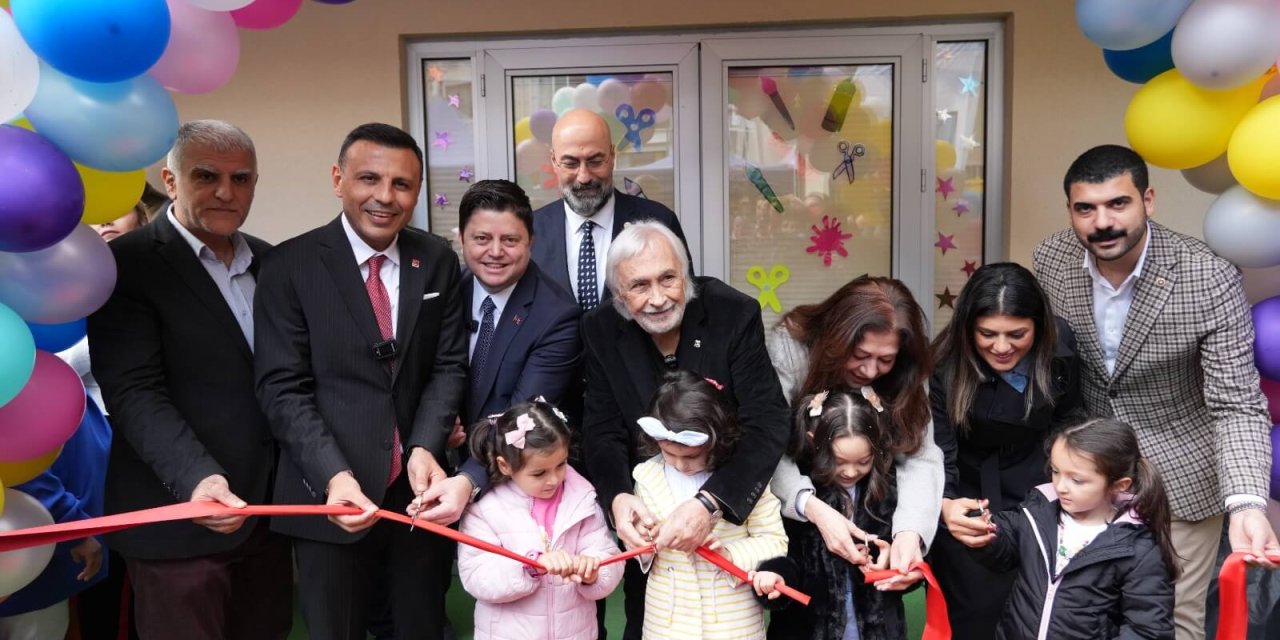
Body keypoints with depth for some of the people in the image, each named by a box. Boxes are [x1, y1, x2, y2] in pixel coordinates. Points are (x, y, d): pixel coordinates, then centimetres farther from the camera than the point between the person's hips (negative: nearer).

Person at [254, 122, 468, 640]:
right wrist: (334, 475, -22)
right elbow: (283, 388, -10)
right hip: (331, 493, -2)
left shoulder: (438, 262, 2)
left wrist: (425, 449, -13)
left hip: (418, 485, 3)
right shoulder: (290, 266, -7)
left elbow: (449, 366, 3)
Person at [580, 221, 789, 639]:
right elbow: (603, 433, -12)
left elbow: (767, 424, -27)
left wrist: (712, 503, -42)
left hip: (732, 510, -1)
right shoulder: (601, 331, -12)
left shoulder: (735, 315, -20)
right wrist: (617, 498, -34)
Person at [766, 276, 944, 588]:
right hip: (797, 490, -2)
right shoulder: (790, 344, -25)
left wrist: (909, 532, -40)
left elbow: (921, 456, -23)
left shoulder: (903, 376, -16)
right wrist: (813, 507, -44)